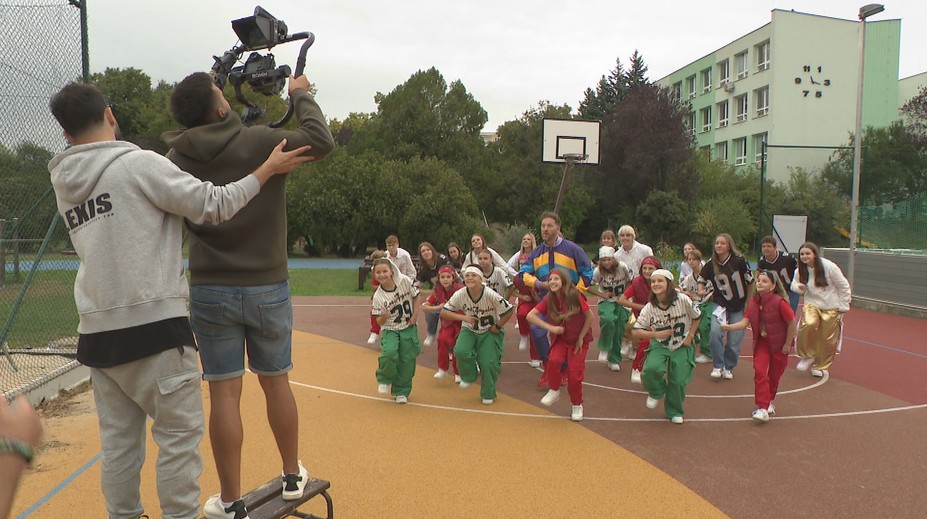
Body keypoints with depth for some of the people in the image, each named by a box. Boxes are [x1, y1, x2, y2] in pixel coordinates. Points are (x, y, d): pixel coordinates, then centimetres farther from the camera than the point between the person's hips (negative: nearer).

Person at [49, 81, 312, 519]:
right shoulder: (138, 163, -9)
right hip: (154, 324, -7)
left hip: (97, 331, 7)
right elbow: (212, 206, -10)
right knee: (180, 433, 3)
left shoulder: (63, 182, 12)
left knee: (118, 438, 15)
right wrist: (268, 169, -1)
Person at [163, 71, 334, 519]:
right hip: (268, 286, -1)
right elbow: (321, 142, -14)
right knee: (276, 382, 15)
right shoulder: (258, 141, -12)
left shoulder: (175, 159, -3)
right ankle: (292, 476, 32)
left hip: (209, 292, 1)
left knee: (225, 393, 6)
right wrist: (301, 95, 3)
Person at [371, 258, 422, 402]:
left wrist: (415, 315, -6)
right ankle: (385, 379, 4)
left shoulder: (404, 281, -13)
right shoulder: (378, 297, -15)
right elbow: (379, 322, -11)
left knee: (407, 360, 2)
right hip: (390, 330, -1)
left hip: (409, 328, 2)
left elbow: (416, 296, 3)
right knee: (389, 353, -26)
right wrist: (383, 316, -33)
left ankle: (401, 392, 21)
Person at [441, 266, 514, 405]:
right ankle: (469, 376, 7)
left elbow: (508, 311, -18)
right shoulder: (460, 295, -18)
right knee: (460, 351, -24)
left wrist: (497, 327, -12)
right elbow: (443, 312, -14)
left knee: (488, 363, -10)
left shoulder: (490, 295, -26)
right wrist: (463, 317, -26)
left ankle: (488, 394, 17)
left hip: (490, 332, -2)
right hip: (469, 330, 2)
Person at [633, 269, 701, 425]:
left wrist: (690, 336, -6)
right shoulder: (649, 308, -15)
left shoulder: (682, 300, -18)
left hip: (682, 347, 0)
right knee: (651, 368, -25)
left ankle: (675, 412, 24)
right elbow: (636, 332, -11)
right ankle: (656, 392, 9)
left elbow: (697, 317, 0)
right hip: (659, 345, 1)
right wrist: (656, 334, -23)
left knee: (678, 381, -4)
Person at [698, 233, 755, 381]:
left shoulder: (739, 261, -14)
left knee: (735, 339, 0)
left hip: (739, 307, -1)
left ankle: (729, 367, 24)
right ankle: (717, 366, -3)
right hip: (720, 305, 1)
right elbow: (701, 279, 9)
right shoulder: (711, 264, -7)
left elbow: (750, 282, -3)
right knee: (715, 332, -20)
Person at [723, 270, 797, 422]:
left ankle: (769, 401, 37)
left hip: (779, 343, -3)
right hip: (762, 342, 3)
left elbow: (792, 323, -15)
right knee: (759, 371, -11)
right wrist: (729, 327, -26)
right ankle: (763, 408, -8)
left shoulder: (779, 302, -22)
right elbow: (745, 322, -10)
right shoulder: (753, 301, -6)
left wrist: (787, 344, -10)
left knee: (774, 375, 11)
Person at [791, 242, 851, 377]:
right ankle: (807, 356, -7)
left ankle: (821, 366, 26)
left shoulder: (829, 267, -17)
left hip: (831, 308, -2)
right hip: (811, 304, 2)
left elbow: (843, 286, -7)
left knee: (828, 339, 5)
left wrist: (843, 307, -3)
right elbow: (794, 284, 12)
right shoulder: (800, 270, -6)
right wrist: (799, 287, -14)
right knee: (809, 324, -28)